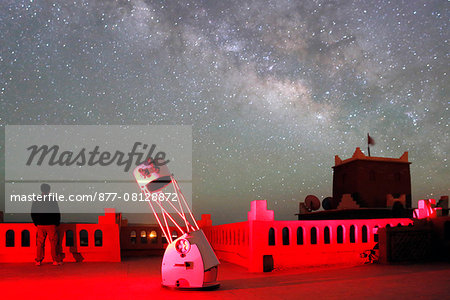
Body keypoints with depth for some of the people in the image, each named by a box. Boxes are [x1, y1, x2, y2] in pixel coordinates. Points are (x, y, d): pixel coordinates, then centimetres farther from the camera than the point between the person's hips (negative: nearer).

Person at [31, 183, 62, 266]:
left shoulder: (36, 200, 3)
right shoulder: (52, 199, -6)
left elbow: (32, 213, 9)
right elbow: (57, 212, -4)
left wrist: (36, 223, 18)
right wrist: (57, 222, 7)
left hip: (40, 225, 3)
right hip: (51, 225, -3)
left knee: (40, 243, 9)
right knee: (53, 243, 3)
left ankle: (38, 261, 11)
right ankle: (56, 260, 4)